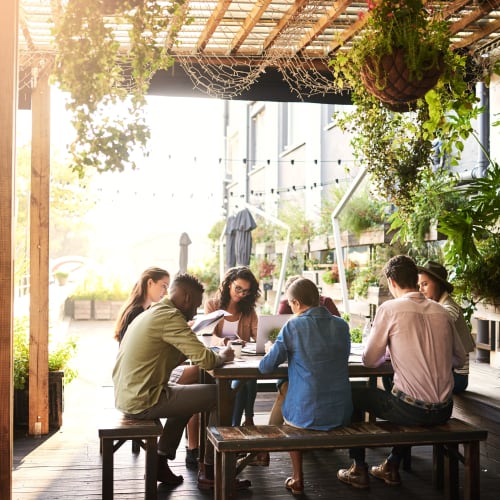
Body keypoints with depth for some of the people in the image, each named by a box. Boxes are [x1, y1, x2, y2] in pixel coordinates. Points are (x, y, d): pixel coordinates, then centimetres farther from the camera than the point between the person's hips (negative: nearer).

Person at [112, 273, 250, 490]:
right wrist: (222, 356, 1)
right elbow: (205, 360, -21)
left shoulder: (149, 314, 15)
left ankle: (160, 463, 25)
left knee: (184, 393, 31)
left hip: (127, 396, 10)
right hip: (143, 401, -10)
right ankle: (209, 472, 8)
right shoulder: (170, 316, -16)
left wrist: (216, 354, 10)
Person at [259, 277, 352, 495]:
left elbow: (265, 367, -7)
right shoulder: (342, 325, 1)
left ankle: (297, 479, 29)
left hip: (306, 415, -3)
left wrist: (271, 351, 16)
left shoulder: (293, 326, -12)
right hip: (342, 414, 3)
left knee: (288, 412, 32)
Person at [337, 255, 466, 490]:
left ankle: (359, 470, 24)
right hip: (443, 409, 6)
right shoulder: (440, 311, 5)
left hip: (412, 410, -5)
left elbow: (370, 360, -2)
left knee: (353, 395, 18)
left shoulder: (389, 309, -9)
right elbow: (459, 359, 14)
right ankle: (392, 467, 40)